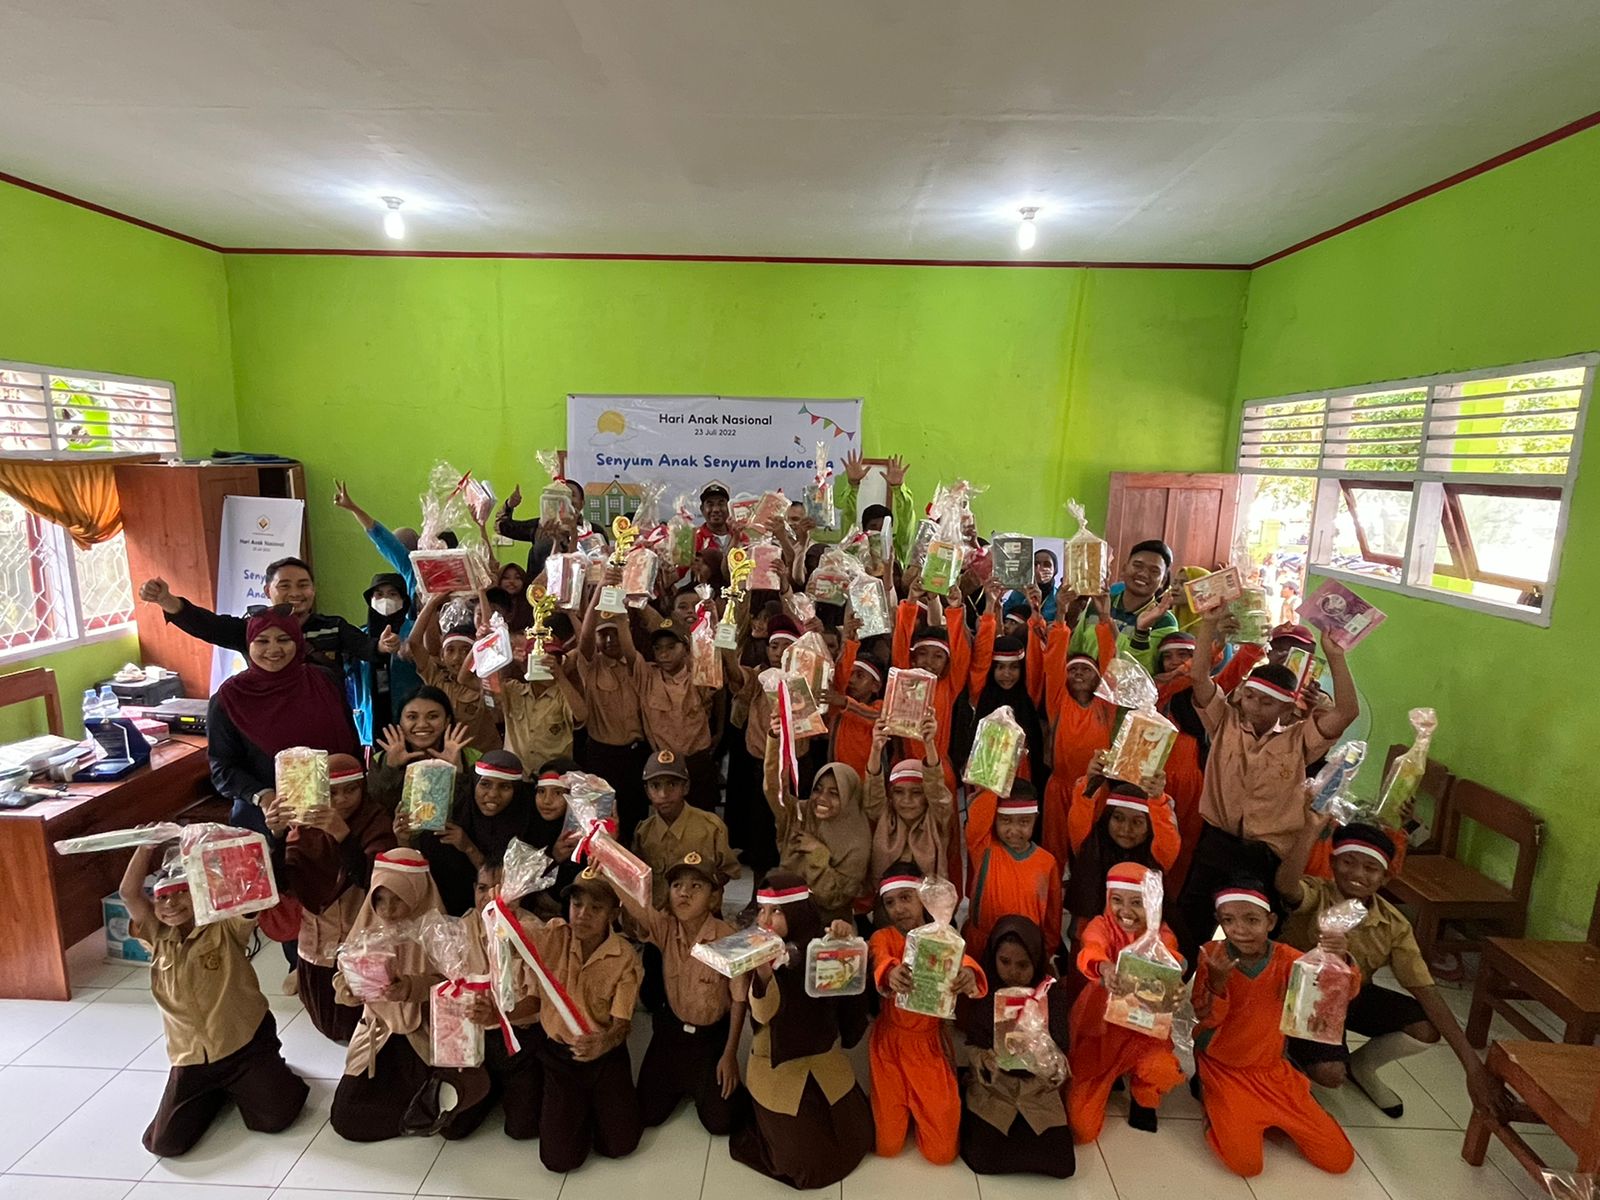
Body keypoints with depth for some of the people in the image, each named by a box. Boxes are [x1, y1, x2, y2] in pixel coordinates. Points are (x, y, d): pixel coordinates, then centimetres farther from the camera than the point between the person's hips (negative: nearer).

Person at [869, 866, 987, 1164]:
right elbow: (880, 959, -30)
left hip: (930, 1043, 0)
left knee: (942, 1151, 1)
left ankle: (922, 1105, 31)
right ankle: (904, 1106, 33)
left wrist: (969, 973, -51)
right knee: (887, 1146, 2)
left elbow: (961, 958, -27)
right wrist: (891, 971, -55)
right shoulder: (883, 937, -7)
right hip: (890, 1042, 0)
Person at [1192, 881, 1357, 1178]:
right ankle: (1216, 1110, 11)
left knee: (1340, 1159, 1)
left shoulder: (1286, 958, -10)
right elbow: (1205, 1018, -18)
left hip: (1271, 1068, 3)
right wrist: (1218, 981, -38)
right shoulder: (1212, 954, -16)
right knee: (1246, 1163, -18)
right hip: (1222, 1068, -3)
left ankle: (1269, 1118, 22)